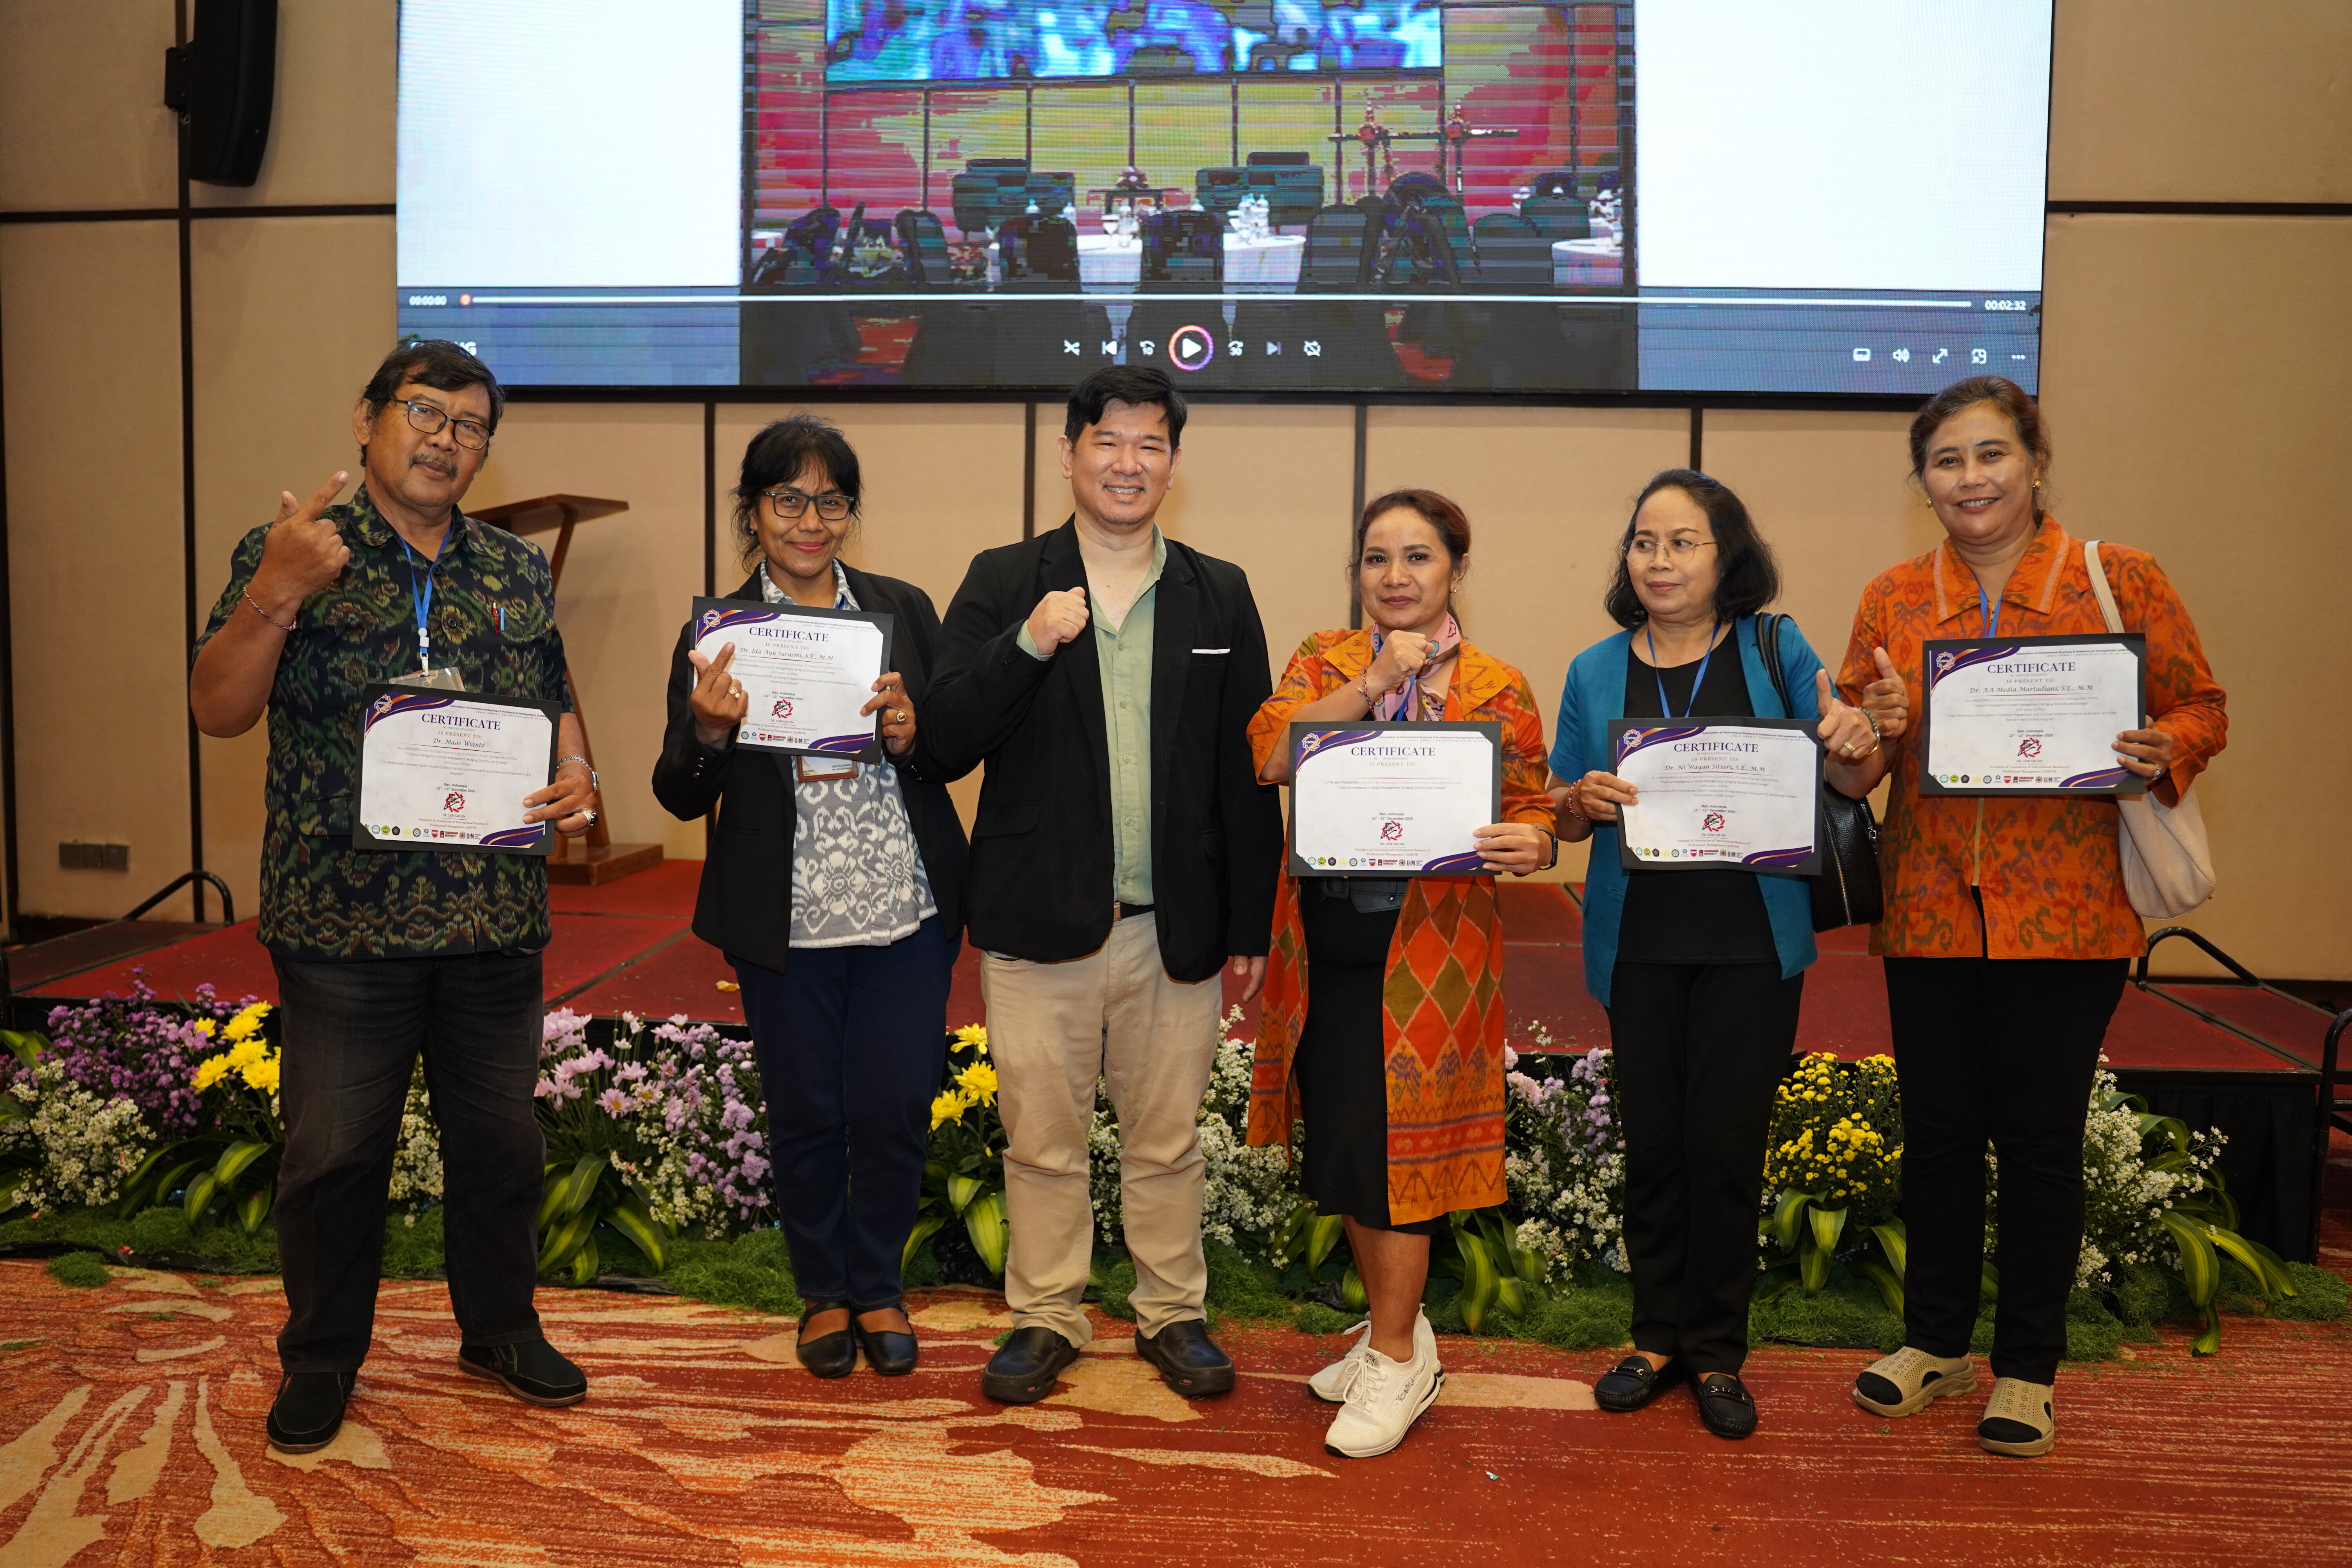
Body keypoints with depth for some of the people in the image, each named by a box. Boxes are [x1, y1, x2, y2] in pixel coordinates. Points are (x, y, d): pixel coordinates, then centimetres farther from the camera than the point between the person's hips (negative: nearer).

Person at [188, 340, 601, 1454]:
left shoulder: (519, 572, 10)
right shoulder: (289, 554, 0)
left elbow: (556, 703, 16)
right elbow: (218, 710, -6)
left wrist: (576, 776, -5)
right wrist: (276, 593, -21)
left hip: (496, 916, 3)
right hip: (341, 918, -3)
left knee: (501, 1137, 13)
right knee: (334, 1150, 8)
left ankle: (501, 1327, 33)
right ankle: (321, 1357, 28)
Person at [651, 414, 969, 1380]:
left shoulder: (904, 610, 4)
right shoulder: (716, 633, 0)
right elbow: (682, 797, -1)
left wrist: (913, 732, -15)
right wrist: (710, 733, -21)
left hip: (906, 910, 1)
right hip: (786, 924, -1)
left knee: (896, 1108, 6)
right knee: (805, 1115, 11)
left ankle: (878, 1287, 31)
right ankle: (824, 1292, 34)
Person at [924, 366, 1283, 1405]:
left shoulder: (1219, 596, 6)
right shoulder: (1003, 584, 2)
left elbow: (1247, 773, 5)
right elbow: (946, 742, -6)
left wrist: (1251, 924, 3)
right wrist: (1029, 644, -20)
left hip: (1175, 927, 1)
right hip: (1040, 923, -1)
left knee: (1167, 1142, 13)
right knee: (1042, 1140, 10)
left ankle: (1172, 1315, 31)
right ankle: (1044, 1318, 29)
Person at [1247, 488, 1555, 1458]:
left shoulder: (1498, 690, 1)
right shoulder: (1324, 660, 7)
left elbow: (1533, 815, 2)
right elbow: (1270, 754, -11)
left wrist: (1531, 846, -22)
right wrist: (1375, 681, -18)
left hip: (1427, 953, -3)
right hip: (1325, 944, 4)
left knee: (1391, 1147, 0)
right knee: (1342, 1150, 13)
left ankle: (1396, 1362, 19)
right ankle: (1397, 1332, 33)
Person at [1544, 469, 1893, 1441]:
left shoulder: (1776, 651, 1)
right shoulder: (1596, 672, 6)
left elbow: (1839, 784, 3)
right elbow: (1564, 816, 7)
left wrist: (1851, 748, -19)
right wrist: (1583, 800, -15)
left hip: (1751, 939, -1)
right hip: (1639, 940, 2)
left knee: (1727, 1143, 3)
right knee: (1653, 1139, 9)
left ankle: (1718, 1353, 20)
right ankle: (1659, 1336, 26)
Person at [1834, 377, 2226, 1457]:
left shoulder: (2119, 579, 0)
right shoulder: (1892, 598, 7)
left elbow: (2201, 708, 4)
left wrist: (2159, 751, -17)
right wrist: (1871, 733, -11)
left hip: (2065, 912, -2)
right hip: (1928, 909, 3)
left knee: (2040, 1136, 6)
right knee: (1936, 1129, 11)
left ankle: (2028, 1367, 24)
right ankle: (1935, 1341, 29)